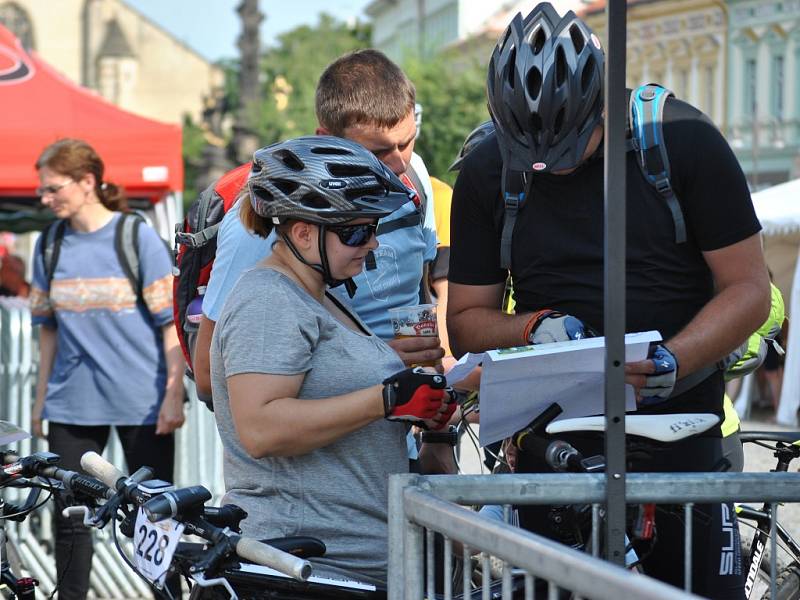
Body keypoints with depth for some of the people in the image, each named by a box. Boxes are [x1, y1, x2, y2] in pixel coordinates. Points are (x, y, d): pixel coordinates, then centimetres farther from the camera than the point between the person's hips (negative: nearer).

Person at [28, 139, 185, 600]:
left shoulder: (138, 238, -6)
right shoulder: (50, 245, 6)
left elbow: (171, 321, -6)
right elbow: (48, 327, 13)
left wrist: (174, 393, -10)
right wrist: (41, 399, 12)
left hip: (142, 404, -3)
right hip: (72, 403, 4)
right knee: (71, 517, 2)